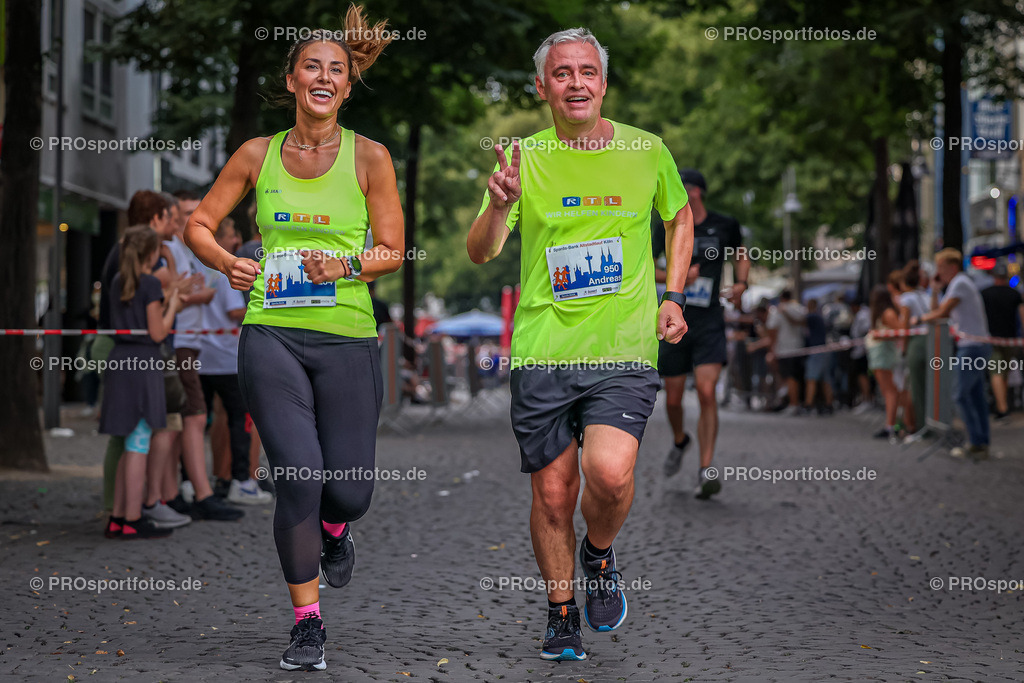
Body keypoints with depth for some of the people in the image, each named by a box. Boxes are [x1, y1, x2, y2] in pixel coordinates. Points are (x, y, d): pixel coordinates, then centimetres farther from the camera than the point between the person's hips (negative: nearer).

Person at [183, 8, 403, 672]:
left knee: (349, 490, 0)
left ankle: (336, 528, 41)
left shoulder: (369, 157, 1)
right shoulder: (257, 155, 6)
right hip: (272, 335, 0)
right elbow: (199, 224, 14)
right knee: (299, 479, -11)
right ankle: (308, 624, 7)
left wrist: (346, 266, -16)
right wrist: (228, 263, -5)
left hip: (347, 340, 0)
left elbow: (392, 250, 3)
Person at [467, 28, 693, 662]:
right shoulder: (525, 157, 1)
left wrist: (673, 296, 10)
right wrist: (499, 206, -27)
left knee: (611, 472, -21)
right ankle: (562, 613, 27)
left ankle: (600, 554, 13)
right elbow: (480, 253, -6)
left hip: (625, 351, -1)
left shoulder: (647, 151, 3)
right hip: (543, 351, 1)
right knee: (552, 491, 5)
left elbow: (680, 215, 22)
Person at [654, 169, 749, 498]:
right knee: (673, 399, 7)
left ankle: (705, 471, -13)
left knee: (707, 393, -17)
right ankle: (679, 441, 40)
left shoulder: (725, 225, 1)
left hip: (710, 325, -2)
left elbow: (741, 255, 19)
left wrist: (740, 282, -1)